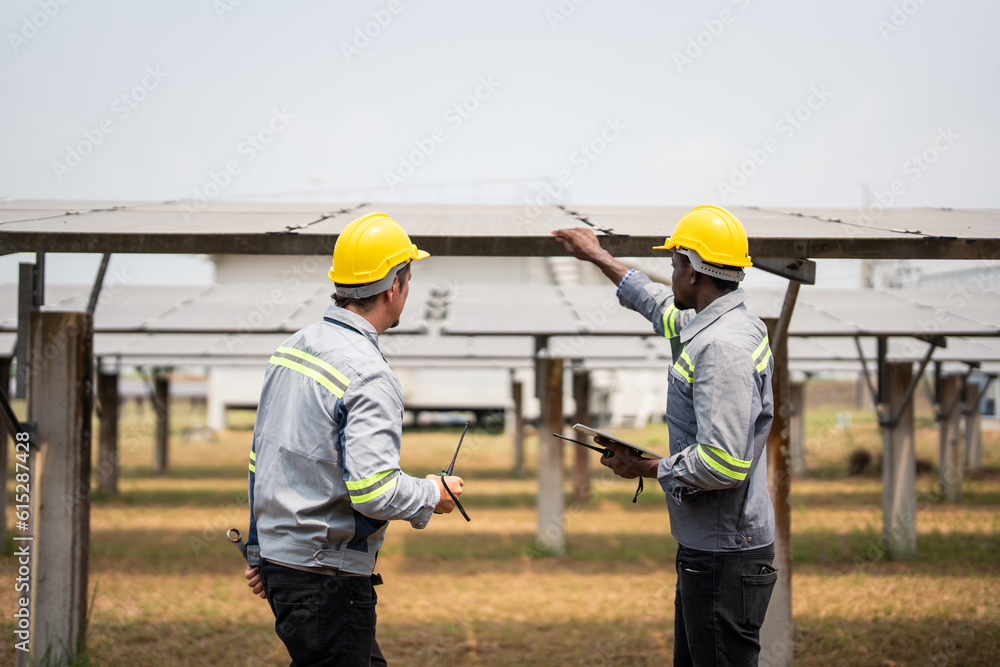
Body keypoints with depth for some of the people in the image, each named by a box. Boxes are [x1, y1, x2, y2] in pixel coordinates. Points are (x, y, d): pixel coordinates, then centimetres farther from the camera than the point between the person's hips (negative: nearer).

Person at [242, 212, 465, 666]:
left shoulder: (290, 348, 9)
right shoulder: (369, 376, -19)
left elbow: (259, 458, 16)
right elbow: (373, 490, -25)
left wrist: (258, 550, 24)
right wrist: (432, 494, -6)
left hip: (278, 558, 9)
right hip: (328, 574, -9)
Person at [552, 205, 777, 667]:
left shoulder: (724, 347, -21)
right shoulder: (713, 324, 11)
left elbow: (722, 464, -27)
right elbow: (663, 307, 35)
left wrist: (646, 468, -12)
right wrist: (599, 258, 46)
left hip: (724, 559, -11)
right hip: (703, 549, 11)